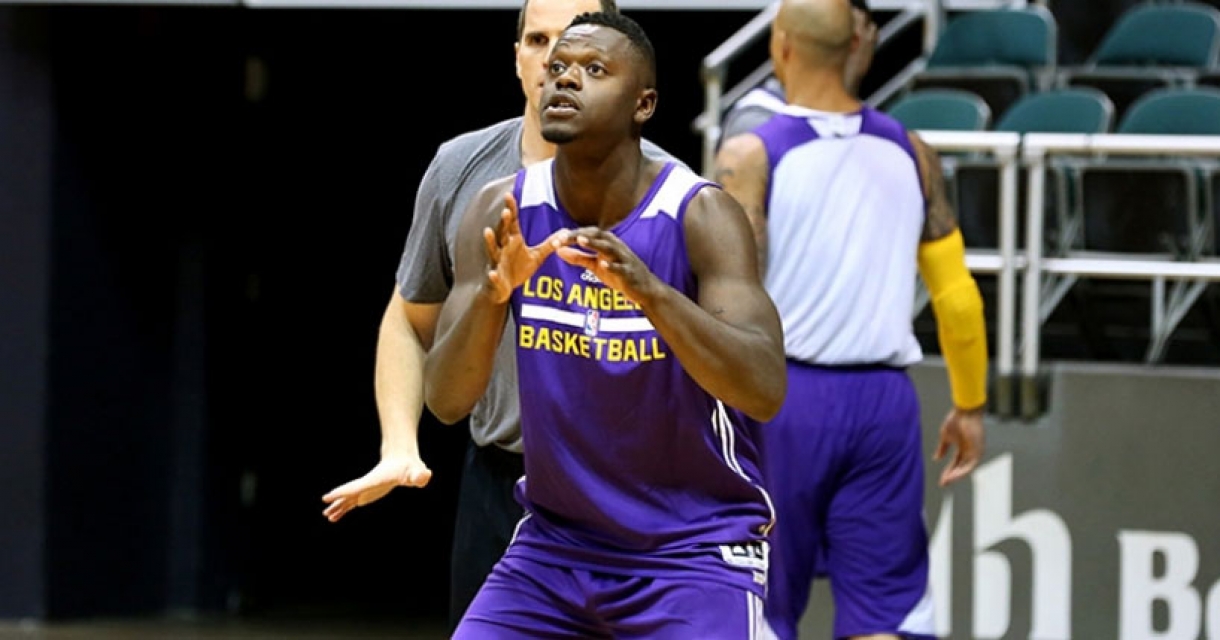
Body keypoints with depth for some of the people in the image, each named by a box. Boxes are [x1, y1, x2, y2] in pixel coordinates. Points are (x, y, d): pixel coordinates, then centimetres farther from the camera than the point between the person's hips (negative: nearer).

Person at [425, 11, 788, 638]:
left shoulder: (701, 215, -16)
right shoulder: (504, 212, -5)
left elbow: (765, 391, -28)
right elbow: (445, 399, -11)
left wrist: (646, 289, -42)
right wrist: (491, 293, -31)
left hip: (693, 553, -4)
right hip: (555, 543, 4)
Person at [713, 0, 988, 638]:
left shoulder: (751, 156, -5)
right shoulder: (910, 154, 7)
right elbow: (957, 295, 11)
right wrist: (969, 405, 23)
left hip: (780, 395, -3)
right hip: (883, 397, 3)